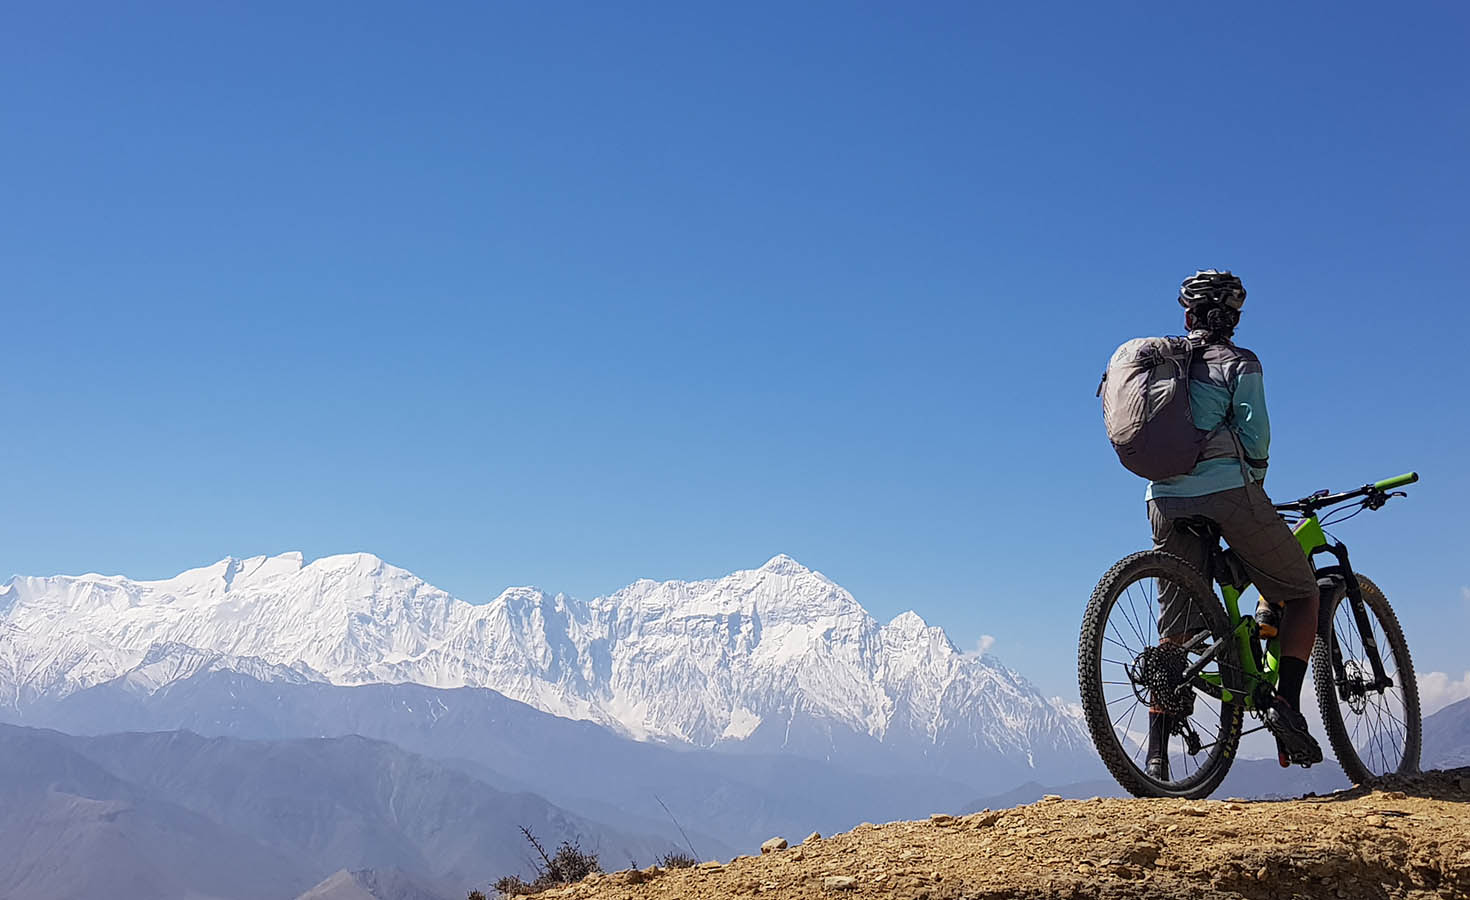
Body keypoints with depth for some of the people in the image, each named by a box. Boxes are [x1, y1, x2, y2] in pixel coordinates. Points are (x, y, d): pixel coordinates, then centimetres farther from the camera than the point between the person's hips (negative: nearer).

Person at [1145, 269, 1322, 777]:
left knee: (1174, 630, 9)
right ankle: (1286, 705, -4)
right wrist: (1256, 483, 11)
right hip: (1227, 490, -4)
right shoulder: (1238, 363, 6)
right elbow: (1255, 435, -6)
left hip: (1164, 498, 5)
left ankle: (1156, 755, 3)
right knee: (1301, 591, 13)